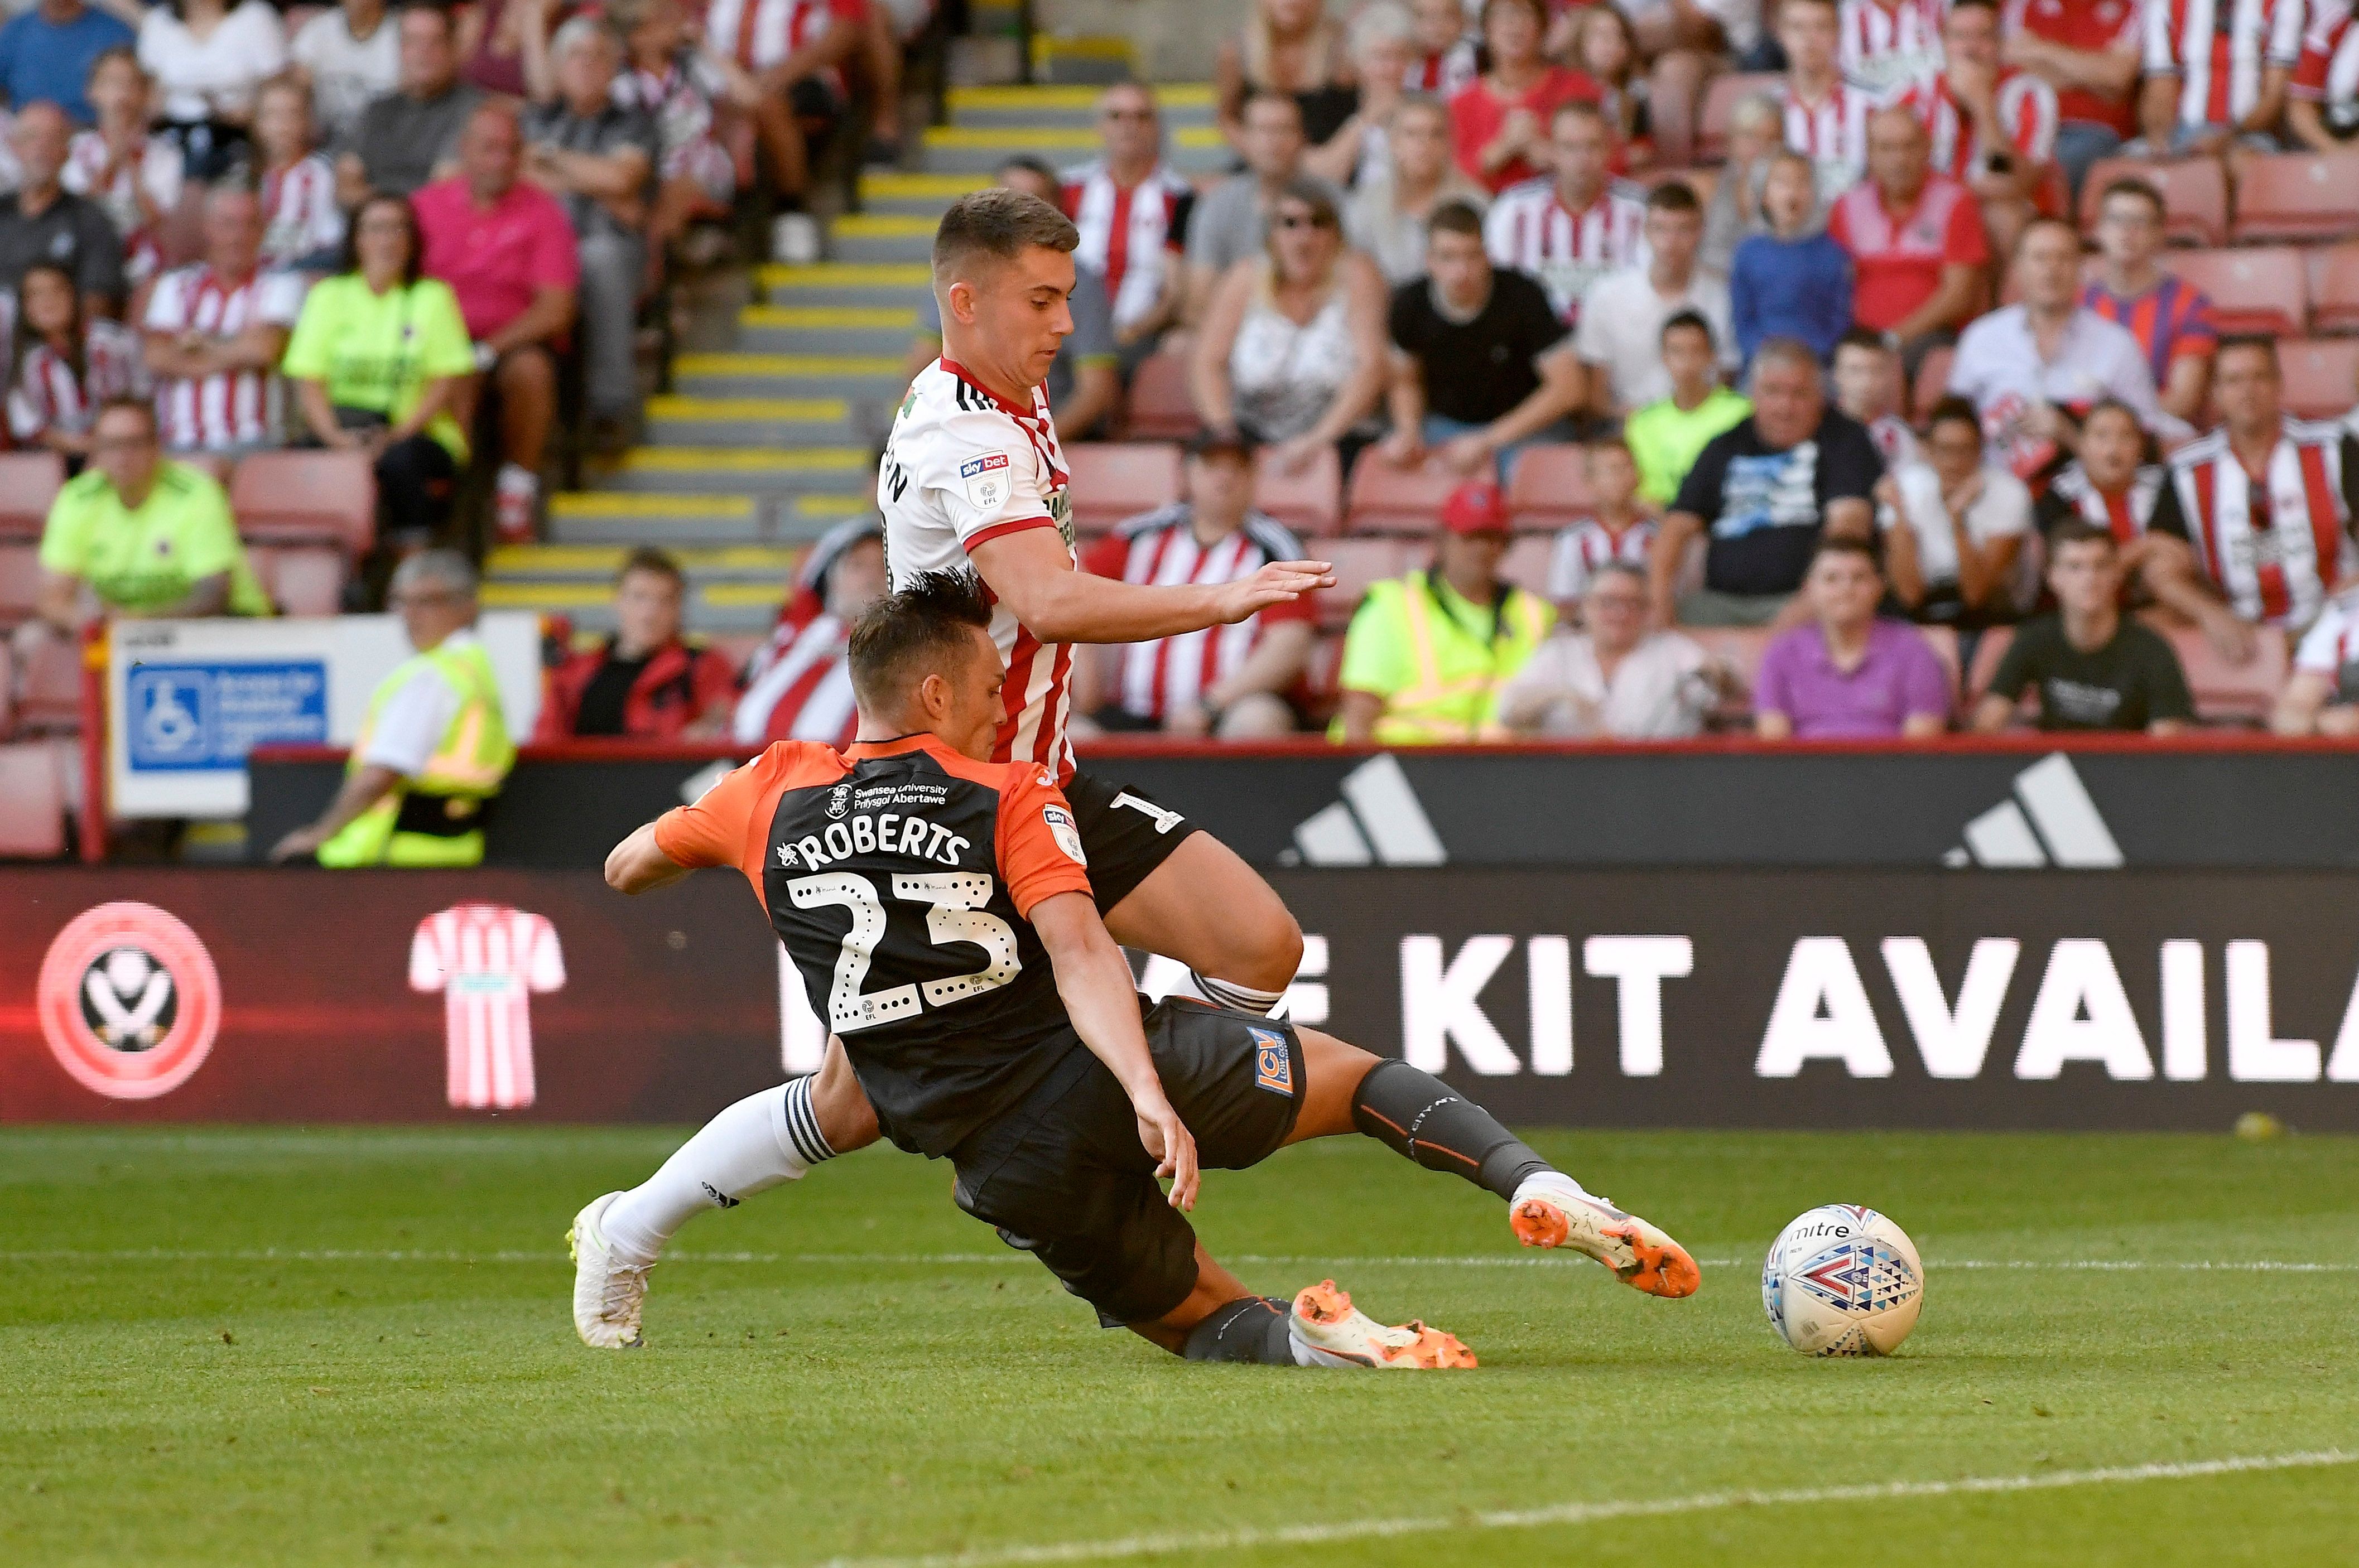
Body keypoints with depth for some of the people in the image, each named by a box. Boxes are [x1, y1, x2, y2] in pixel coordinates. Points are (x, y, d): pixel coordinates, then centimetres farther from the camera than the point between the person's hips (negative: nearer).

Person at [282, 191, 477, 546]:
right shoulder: (329, 295, 13)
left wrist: (398, 435, -16)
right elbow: (307, 383, 3)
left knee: (401, 461, -36)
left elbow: (450, 383, 0)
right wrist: (337, 437, -17)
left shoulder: (433, 297, 10)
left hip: (415, 434, -1)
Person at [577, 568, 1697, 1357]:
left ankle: (1304, 1338, -20)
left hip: (1010, 1168, 2)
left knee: (1200, 1317, 18)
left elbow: (627, 868, 25)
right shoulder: (1011, 802, 0)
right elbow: (1079, 952, -16)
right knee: (1357, 1079, 20)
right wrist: (1147, 1092, -26)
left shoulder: (778, 795, 9)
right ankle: (1542, 1193, -7)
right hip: (1104, 1070, -2)